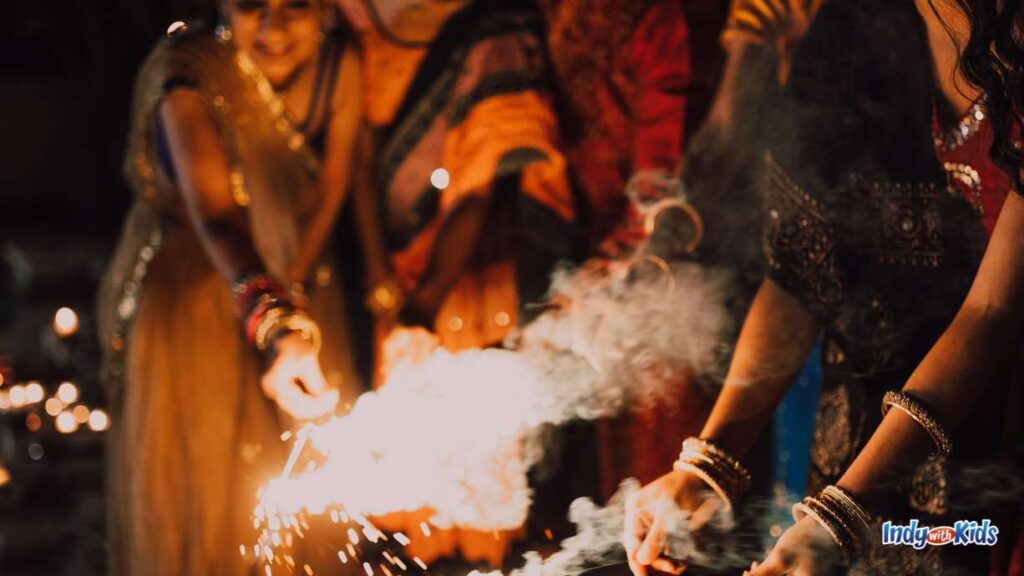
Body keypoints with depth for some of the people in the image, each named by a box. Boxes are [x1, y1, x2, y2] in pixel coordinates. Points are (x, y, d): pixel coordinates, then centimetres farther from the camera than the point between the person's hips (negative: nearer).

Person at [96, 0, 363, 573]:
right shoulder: (190, 78, -31)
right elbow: (215, 214, -47)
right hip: (190, 285, -4)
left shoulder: (341, 64, -19)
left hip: (294, 274, 4)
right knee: (198, 477, 3)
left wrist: (293, 287, -8)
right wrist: (276, 327, -62)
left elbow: (330, 191, -6)